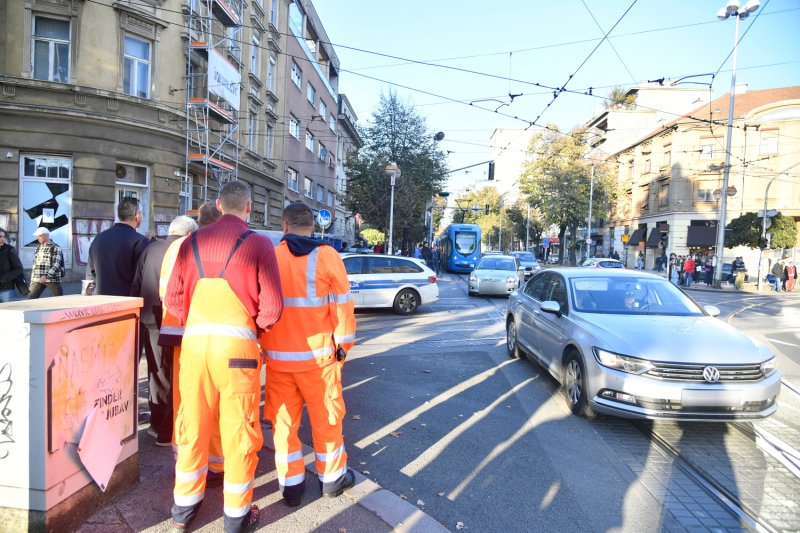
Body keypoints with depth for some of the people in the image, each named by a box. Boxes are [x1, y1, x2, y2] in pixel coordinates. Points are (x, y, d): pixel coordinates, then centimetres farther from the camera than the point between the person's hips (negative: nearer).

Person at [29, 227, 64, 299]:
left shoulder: (55, 248, -4)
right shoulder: (38, 248, 15)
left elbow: (56, 264, -15)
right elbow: (35, 265, 19)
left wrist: (46, 276, -27)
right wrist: (32, 281, 13)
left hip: (52, 279, -5)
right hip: (37, 280, 5)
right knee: (31, 299, -3)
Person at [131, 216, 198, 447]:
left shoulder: (150, 249, 7)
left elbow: (136, 286, 11)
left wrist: (138, 315, 19)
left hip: (150, 321, 6)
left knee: (156, 373, 19)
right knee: (174, 376, 6)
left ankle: (157, 424, 32)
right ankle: (167, 432, 13)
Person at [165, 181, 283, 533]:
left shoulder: (192, 241, 6)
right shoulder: (257, 244, -6)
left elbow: (173, 299, 4)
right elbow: (272, 307, -10)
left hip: (194, 343, 4)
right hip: (237, 345, -4)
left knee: (192, 426, 17)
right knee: (239, 432, 8)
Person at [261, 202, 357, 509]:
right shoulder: (327, 256, -9)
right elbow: (342, 308, -8)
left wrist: (262, 346, 16)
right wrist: (343, 347, 4)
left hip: (277, 356, 2)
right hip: (318, 355, -2)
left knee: (284, 420, 14)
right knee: (326, 418, 14)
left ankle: (290, 485, 24)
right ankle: (332, 478, 29)